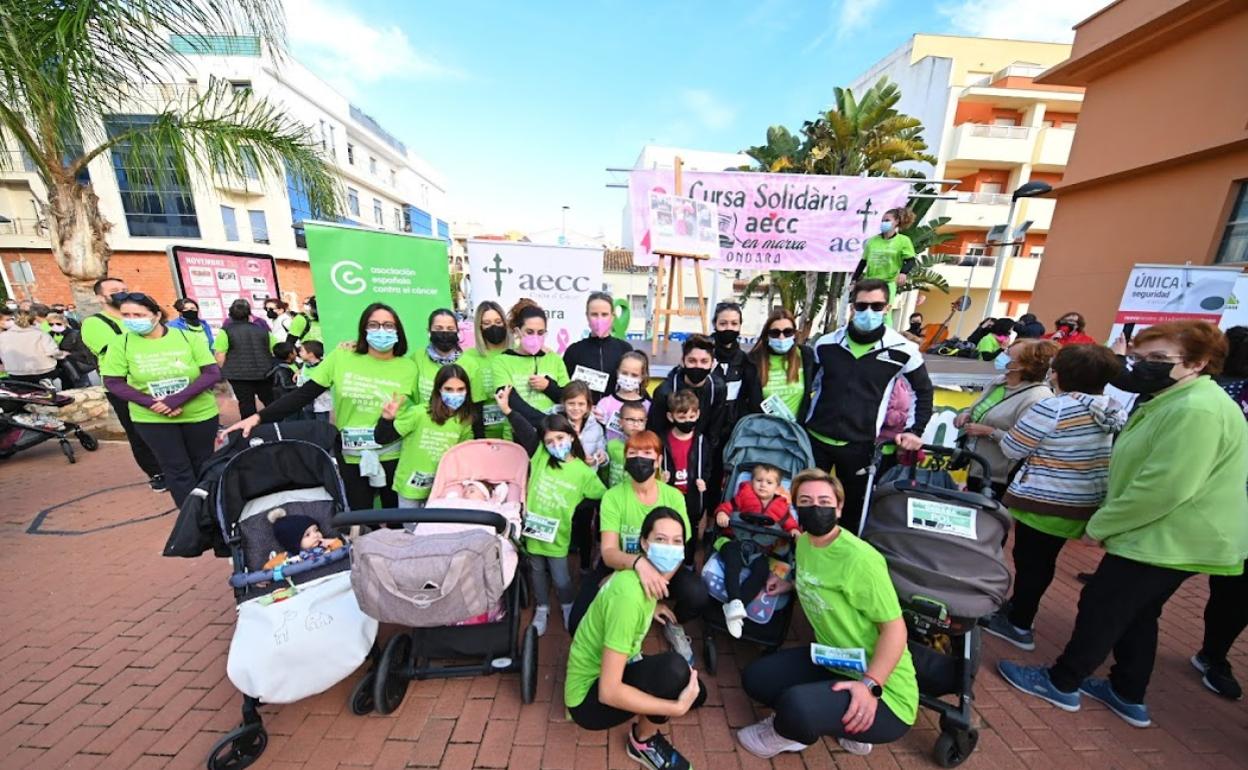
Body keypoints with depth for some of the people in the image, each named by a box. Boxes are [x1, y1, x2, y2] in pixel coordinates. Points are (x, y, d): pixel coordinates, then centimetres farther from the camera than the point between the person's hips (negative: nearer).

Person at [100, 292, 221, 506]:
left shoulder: (188, 338, -8)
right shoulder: (121, 344, -4)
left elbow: (212, 374, -13)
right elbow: (112, 382, -3)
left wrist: (177, 399, -23)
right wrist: (151, 403, -18)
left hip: (200, 414, 0)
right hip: (151, 418, 1)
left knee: (203, 465, 14)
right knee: (177, 470, 6)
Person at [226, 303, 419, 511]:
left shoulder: (409, 368, -7)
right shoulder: (342, 357, -6)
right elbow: (304, 395, -5)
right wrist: (258, 417, -12)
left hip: (392, 457, 0)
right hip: (350, 457, 0)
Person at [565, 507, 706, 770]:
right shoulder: (629, 596, -35)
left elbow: (606, 584, 15)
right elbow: (609, 692, -32)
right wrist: (677, 707, -27)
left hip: (613, 671, 8)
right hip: (590, 696, -8)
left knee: (696, 692, 9)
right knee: (674, 668, -28)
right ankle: (642, 742, -1)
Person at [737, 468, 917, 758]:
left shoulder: (861, 559, -27)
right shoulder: (804, 541, -1)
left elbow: (895, 627, -22)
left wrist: (869, 684, -29)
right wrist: (791, 584, 6)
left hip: (884, 692, -8)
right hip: (830, 661, 8)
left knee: (795, 705, -32)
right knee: (754, 678, 7)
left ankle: (786, 733, 6)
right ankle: (847, 725, 13)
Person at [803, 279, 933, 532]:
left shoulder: (902, 350, -6)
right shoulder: (826, 344, -2)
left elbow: (924, 391, 9)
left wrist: (915, 431, 1)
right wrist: (797, 425, 3)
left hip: (859, 445, -1)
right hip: (815, 438, 1)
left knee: (853, 508, 13)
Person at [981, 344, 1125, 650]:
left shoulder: (1052, 407, -19)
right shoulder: (1112, 410, 5)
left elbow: (1012, 449, -13)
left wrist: (994, 432, 5)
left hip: (1045, 501, -7)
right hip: (1086, 502, 7)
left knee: (1029, 561, 7)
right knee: (1043, 560, 19)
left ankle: (1019, 625, 20)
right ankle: (1019, 607, 35)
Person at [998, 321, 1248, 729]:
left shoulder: (1197, 410, -23)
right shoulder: (1174, 402, 12)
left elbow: (1164, 488, -26)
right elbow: (1145, 473, 19)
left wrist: (1100, 524, -16)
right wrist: (1107, 519, 15)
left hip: (1167, 540, -10)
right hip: (1165, 536, 10)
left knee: (1100, 608, 3)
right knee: (1135, 615, 19)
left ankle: (1061, 683, 19)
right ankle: (1129, 695, 34)